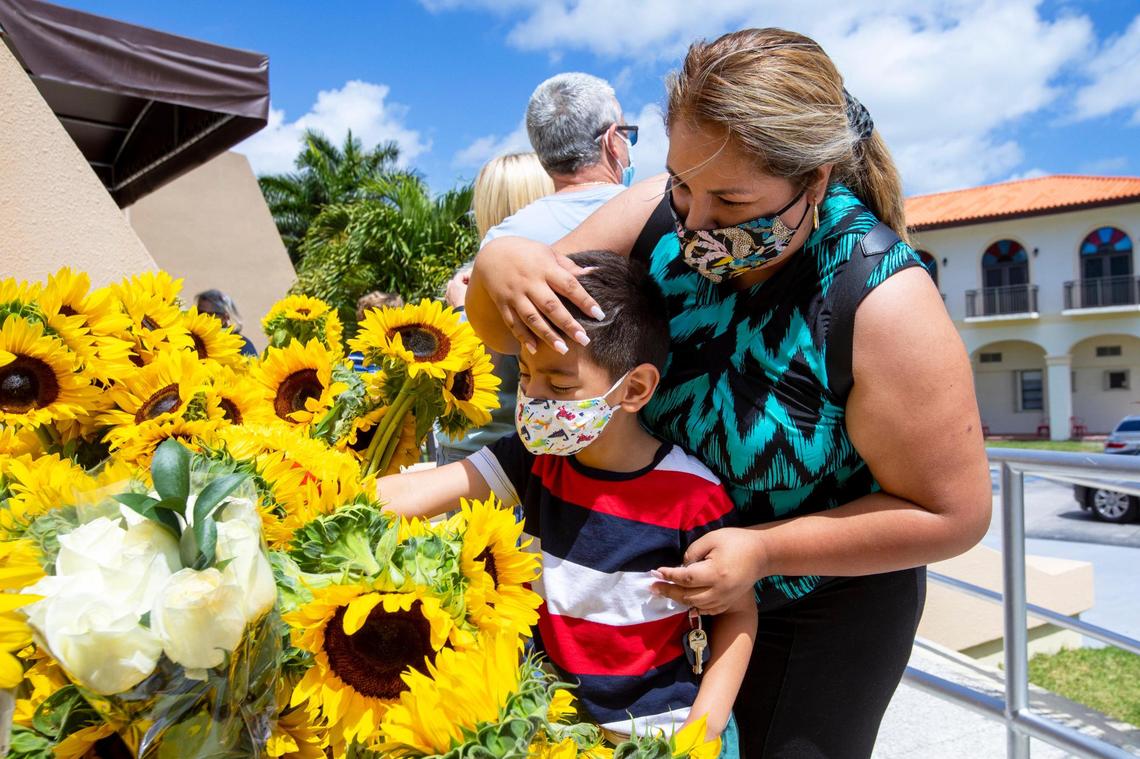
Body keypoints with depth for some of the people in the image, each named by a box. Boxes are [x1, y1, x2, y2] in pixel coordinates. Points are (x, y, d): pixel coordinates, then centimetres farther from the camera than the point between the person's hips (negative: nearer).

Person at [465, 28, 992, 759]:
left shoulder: (882, 305, -29)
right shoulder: (658, 217, -17)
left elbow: (953, 513, -20)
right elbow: (504, 330, -10)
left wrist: (765, 549, -27)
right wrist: (500, 265, -33)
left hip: (821, 613, -3)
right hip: (665, 584, 4)